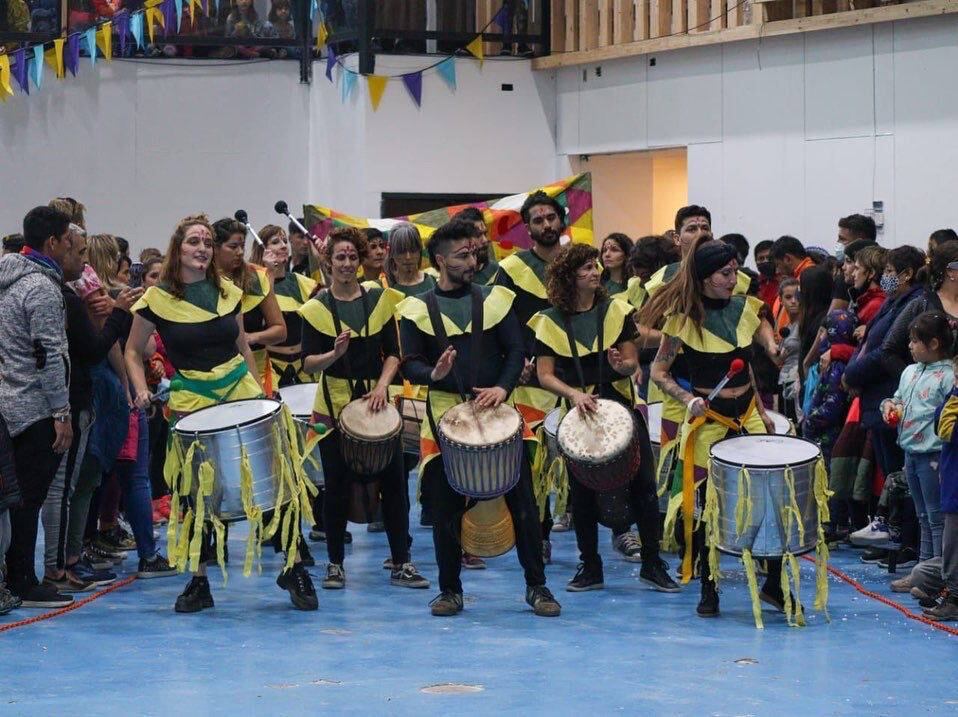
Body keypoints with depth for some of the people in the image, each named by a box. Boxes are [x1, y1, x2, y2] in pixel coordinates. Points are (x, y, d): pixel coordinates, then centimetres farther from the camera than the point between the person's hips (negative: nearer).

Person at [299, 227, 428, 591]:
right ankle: (335, 564, 12)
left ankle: (401, 564, 7)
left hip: (376, 402, 2)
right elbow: (308, 363, -6)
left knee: (393, 482, 0)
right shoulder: (316, 308, -2)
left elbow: (393, 353, 5)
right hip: (335, 404, -2)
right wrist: (335, 354, -25)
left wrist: (382, 385, -10)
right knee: (337, 487, 1)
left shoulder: (378, 298, 5)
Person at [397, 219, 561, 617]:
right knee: (446, 507, 2)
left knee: (522, 500, 0)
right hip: (446, 414, -1)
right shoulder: (418, 310, 3)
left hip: (496, 410, 1)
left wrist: (502, 387, -13)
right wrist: (434, 374, -23)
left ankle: (537, 586, 9)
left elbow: (516, 351, 4)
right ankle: (449, 590, 15)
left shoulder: (495, 299, 7)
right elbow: (410, 364, -1)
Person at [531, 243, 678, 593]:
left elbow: (632, 362, 2)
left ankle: (652, 564, 7)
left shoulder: (615, 310, 3)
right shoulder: (550, 322, -1)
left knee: (643, 485, -2)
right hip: (578, 413, -1)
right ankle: (589, 567, 17)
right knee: (583, 494, 4)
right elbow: (545, 375, -4)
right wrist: (574, 393, -21)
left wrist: (621, 365, -21)